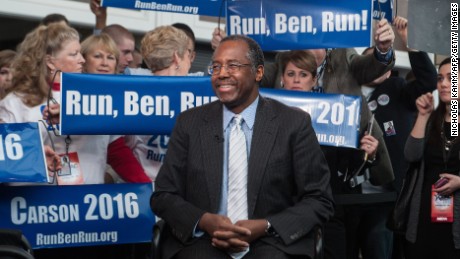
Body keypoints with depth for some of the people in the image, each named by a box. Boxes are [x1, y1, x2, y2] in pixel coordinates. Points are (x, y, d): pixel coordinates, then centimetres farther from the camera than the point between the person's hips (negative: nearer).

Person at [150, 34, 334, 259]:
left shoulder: (294, 123, 1)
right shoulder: (189, 123, 7)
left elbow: (319, 201, 2)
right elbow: (163, 196, 8)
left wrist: (265, 227, -13)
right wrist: (204, 221, -12)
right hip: (201, 240, 0)